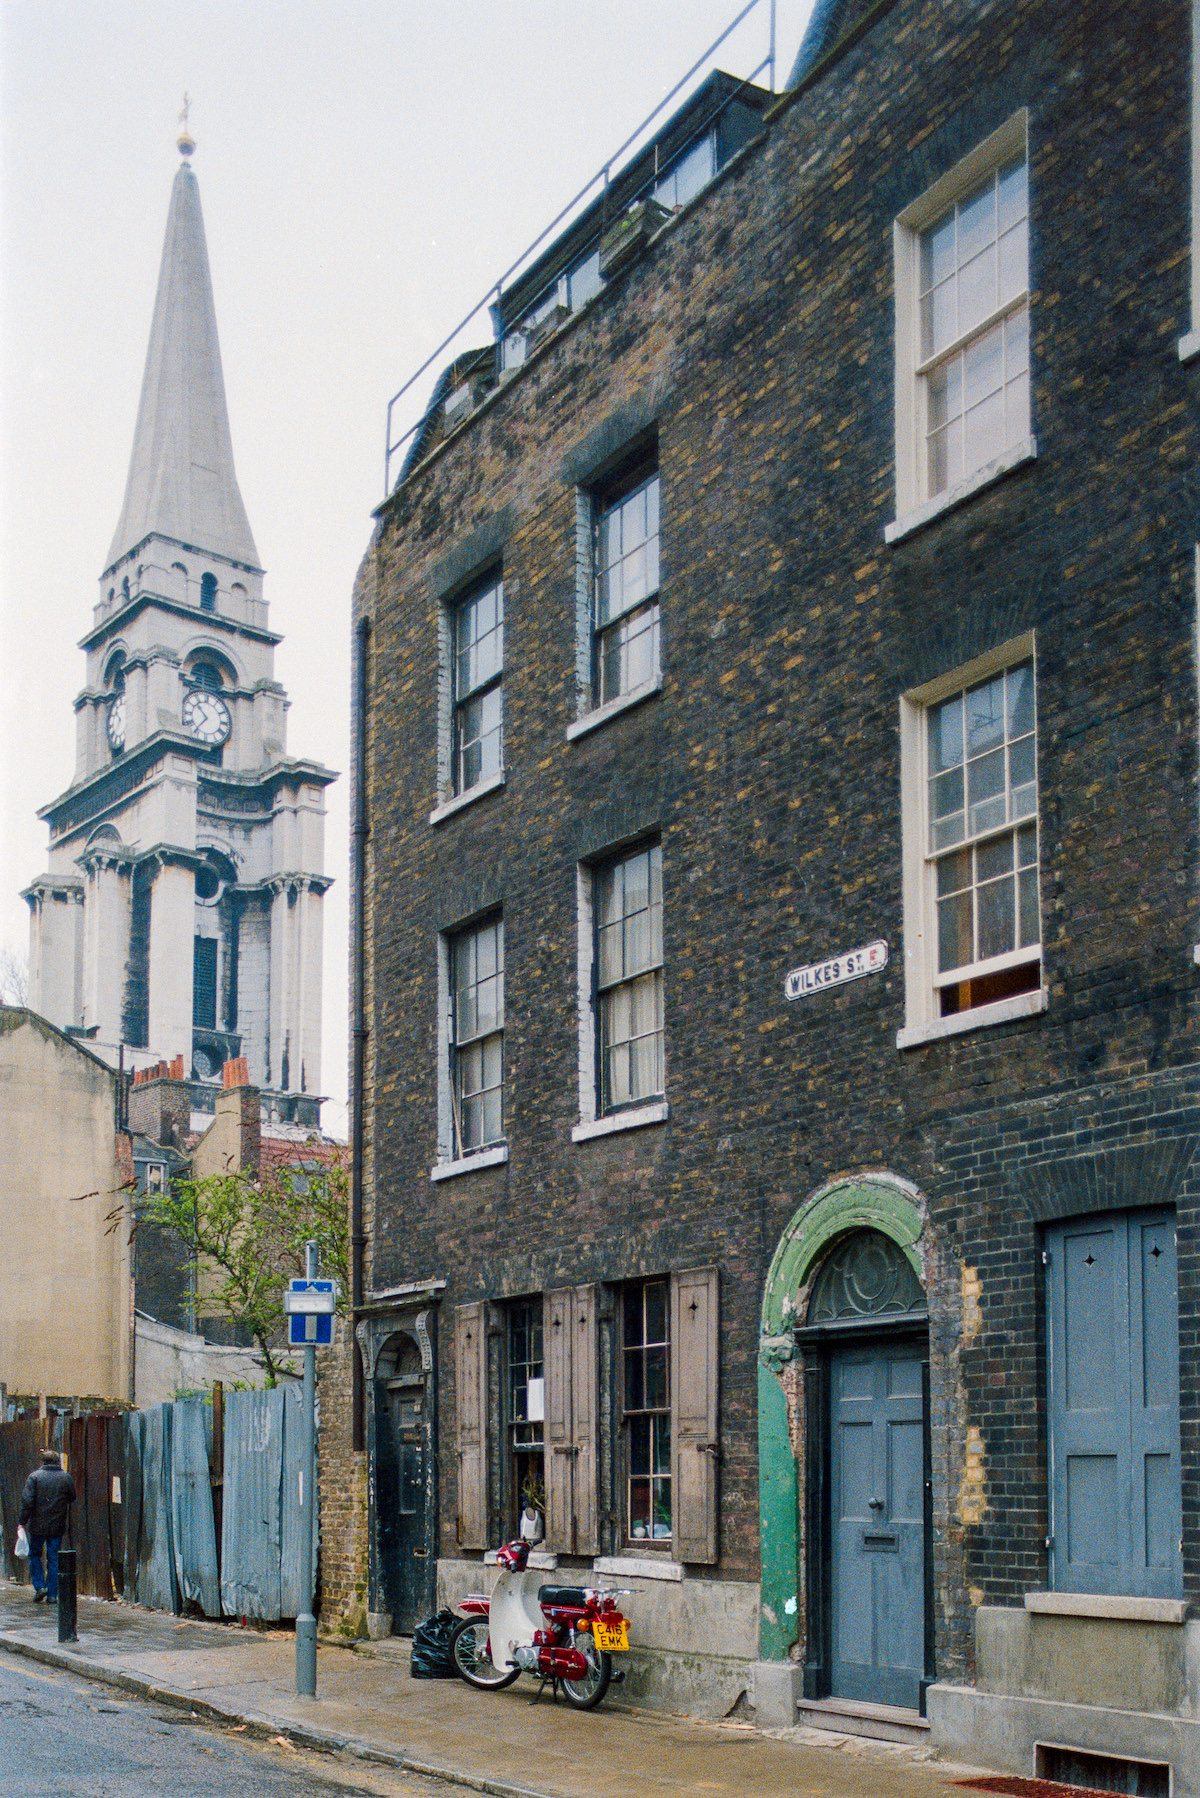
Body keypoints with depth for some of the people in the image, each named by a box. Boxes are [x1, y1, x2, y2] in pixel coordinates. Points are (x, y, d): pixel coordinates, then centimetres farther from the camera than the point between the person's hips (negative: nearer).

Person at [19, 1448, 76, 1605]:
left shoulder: (35, 1476, -7)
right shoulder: (66, 1478, 1)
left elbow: (27, 1501, -11)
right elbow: (72, 1501, 8)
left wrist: (22, 1521, -6)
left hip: (38, 1525, -2)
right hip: (57, 1526, 2)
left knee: (35, 1555, 15)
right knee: (54, 1559, 7)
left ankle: (39, 1586, 3)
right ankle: (52, 1594, 6)